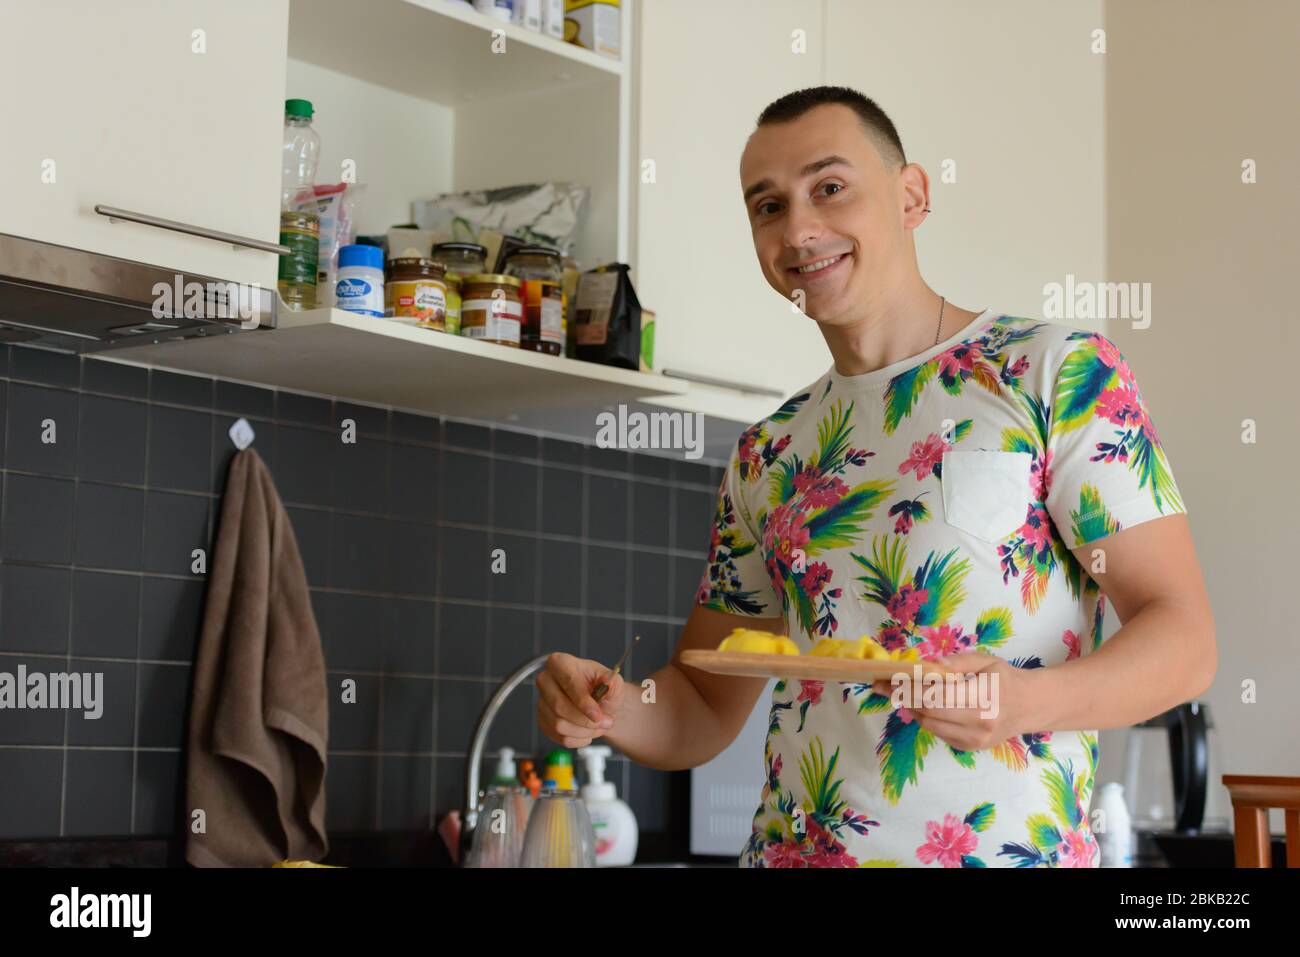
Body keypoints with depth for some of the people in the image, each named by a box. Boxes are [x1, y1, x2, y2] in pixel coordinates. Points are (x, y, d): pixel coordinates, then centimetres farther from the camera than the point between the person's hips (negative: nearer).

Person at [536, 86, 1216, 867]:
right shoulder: (767, 454, 9)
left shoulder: (1058, 371, -5)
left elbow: (1185, 639, -10)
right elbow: (707, 712, 13)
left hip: (1005, 848, -4)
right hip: (789, 850, 5)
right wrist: (606, 707, -8)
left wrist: (1026, 700, -27)